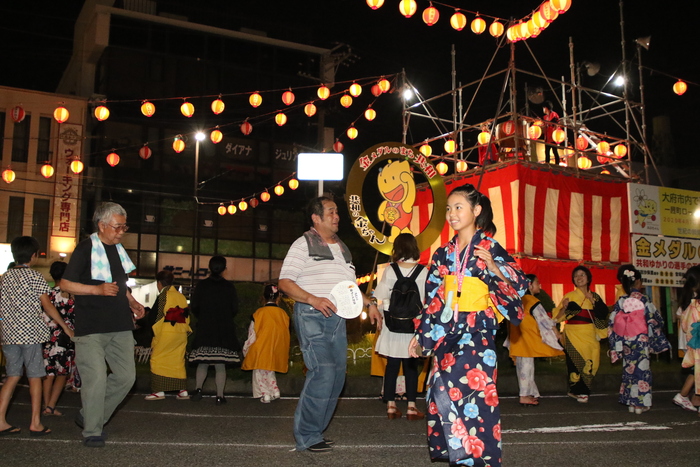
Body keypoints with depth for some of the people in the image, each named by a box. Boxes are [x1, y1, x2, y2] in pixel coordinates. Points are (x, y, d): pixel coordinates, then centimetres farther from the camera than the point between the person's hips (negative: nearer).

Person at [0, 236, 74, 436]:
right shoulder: (35, 276, -6)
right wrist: (65, 326, 0)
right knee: (34, 377, 2)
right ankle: (35, 424, 3)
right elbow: (47, 306, -7)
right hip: (29, 333, -5)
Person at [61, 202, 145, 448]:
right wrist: (98, 290, -20)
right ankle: (92, 431, 7)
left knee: (126, 376, 6)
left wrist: (131, 302, 11)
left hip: (120, 326, 7)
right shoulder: (86, 248, -6)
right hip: (91, 328, -7)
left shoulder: (119, 249, 15)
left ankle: (88, 416, 22)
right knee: (96, 379, -9)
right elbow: (66, 284, -9)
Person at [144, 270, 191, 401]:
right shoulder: (182, 297, 12)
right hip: (181, 334, 7)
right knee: (178, 362, 11)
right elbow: (187, 316, 13)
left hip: (166, 334, -7)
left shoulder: (163, 296, -8)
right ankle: (183, 391, 9)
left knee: (157, 360, 2)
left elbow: (154, 316, -8)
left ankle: (159, 391, -1)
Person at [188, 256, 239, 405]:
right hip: (225, 331, 0)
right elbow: (235, 309, 0)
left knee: (202, 363, 9)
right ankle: (220, 396, 1)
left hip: (204, 330, 0)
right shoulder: (229, 287, -1)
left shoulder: (201, 285, 0)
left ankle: (198, 389, -8)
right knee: (220, 365, 2)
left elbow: (194, 306, -1)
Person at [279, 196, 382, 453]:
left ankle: (314, 432, 18)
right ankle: (306, 437, -5)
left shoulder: (342, 248, 19)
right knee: (323, 373, -17)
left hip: (337, 318, 8)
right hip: (311, 316, -8)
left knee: (337, 376, 6)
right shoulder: (303, 244, -3)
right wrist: (313, 299, -22)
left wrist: (369, 303, 15)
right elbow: (285, 282, -9)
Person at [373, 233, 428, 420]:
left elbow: (380, 296, -5)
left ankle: (391, 405, 13)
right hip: (414, 325, 0)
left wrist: (390, 309, 9)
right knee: (411, 366, 7)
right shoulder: (423, 271, -5)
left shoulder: (390, 270, -5)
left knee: (392, 364, 8)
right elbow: (428, 299, -4)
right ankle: (411, 407, 10)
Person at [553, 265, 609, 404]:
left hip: (590, 335, 4)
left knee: (589, 363, 2)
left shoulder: (595, 296, 11)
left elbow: (603, 314, 0)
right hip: (574, 334, -4)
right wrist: (564, 307, -25)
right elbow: (558, 317, -6)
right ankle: (577, 391, 5)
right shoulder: (570, 296, -1)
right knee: (576, 361, -9)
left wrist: (592, 300, -8)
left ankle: (582, 390, 15)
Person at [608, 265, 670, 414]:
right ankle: (640, 403, 6)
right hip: (641, 342, -4)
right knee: (642, 370, 4)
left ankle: (630, 402, 16)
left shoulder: (620, 301, -1)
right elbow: (656, 320, -5)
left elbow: (612, 324, 0)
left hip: (626, 344, 4)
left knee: (629, 370, 13)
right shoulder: (644, 300, -11)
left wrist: (616, 345, 8)